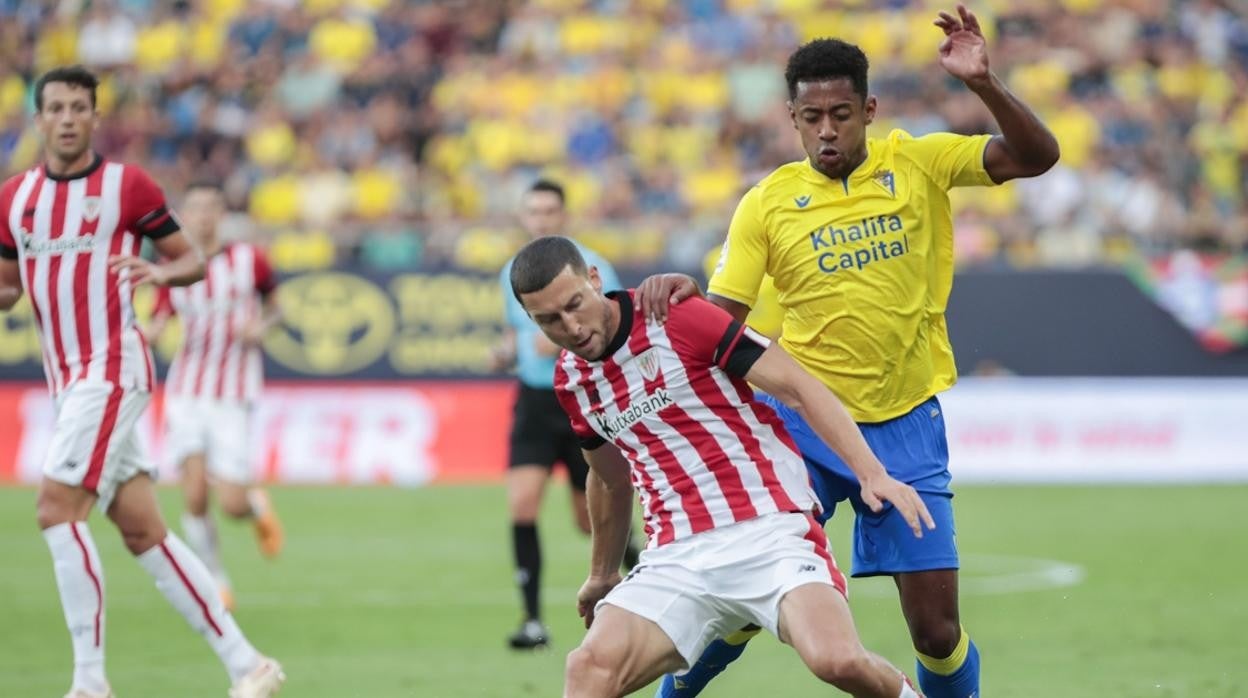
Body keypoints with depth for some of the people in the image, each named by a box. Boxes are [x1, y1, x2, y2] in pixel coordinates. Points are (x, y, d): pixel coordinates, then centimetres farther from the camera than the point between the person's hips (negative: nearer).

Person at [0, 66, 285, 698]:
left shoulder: (127, 185, -4)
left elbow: (191, 260, 2)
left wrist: (162, 272, -19)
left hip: (111, 371, -6)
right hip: (68, 380, 6)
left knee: (56, 509, -17)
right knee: (143, 533, 5)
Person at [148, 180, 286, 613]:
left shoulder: (248, 260, -1)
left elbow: (274, 308, 12)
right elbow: (156, 328, 0)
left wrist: (262, 327, -10)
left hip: (233, 398, -1)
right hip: (186, 393, 1)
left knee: (231, 504, -8)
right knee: (194, 495, -11)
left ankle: (258, 507, 30)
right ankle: (216, 584, 8)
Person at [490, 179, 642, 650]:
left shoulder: (590, 268, -7)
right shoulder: (512, 274, 8)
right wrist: (507, 351, 1)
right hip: (534, 399, 3)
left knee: (592, 521, 5)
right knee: (521, 503, -16)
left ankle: (629, 555, 41)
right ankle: (533, 620, -13)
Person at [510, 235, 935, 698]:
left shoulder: (678, 319, -7)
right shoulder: (570, 381, 10)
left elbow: (797, 386, -7)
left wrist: (872, 473, -17)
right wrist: (602, 576, 40)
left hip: (769, 532, -5)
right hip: (676, 556, 5)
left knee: (837, 660, -27)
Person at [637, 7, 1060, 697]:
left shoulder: (917, 163, -1)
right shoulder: (767, 203, -2)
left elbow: (1036, 155, -7)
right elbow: (721, 317, -3)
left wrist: (983, 84, -23)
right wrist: (678, 293, -25)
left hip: (905, 426, 0)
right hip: (800, 418, 0)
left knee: (937, 627, -2)